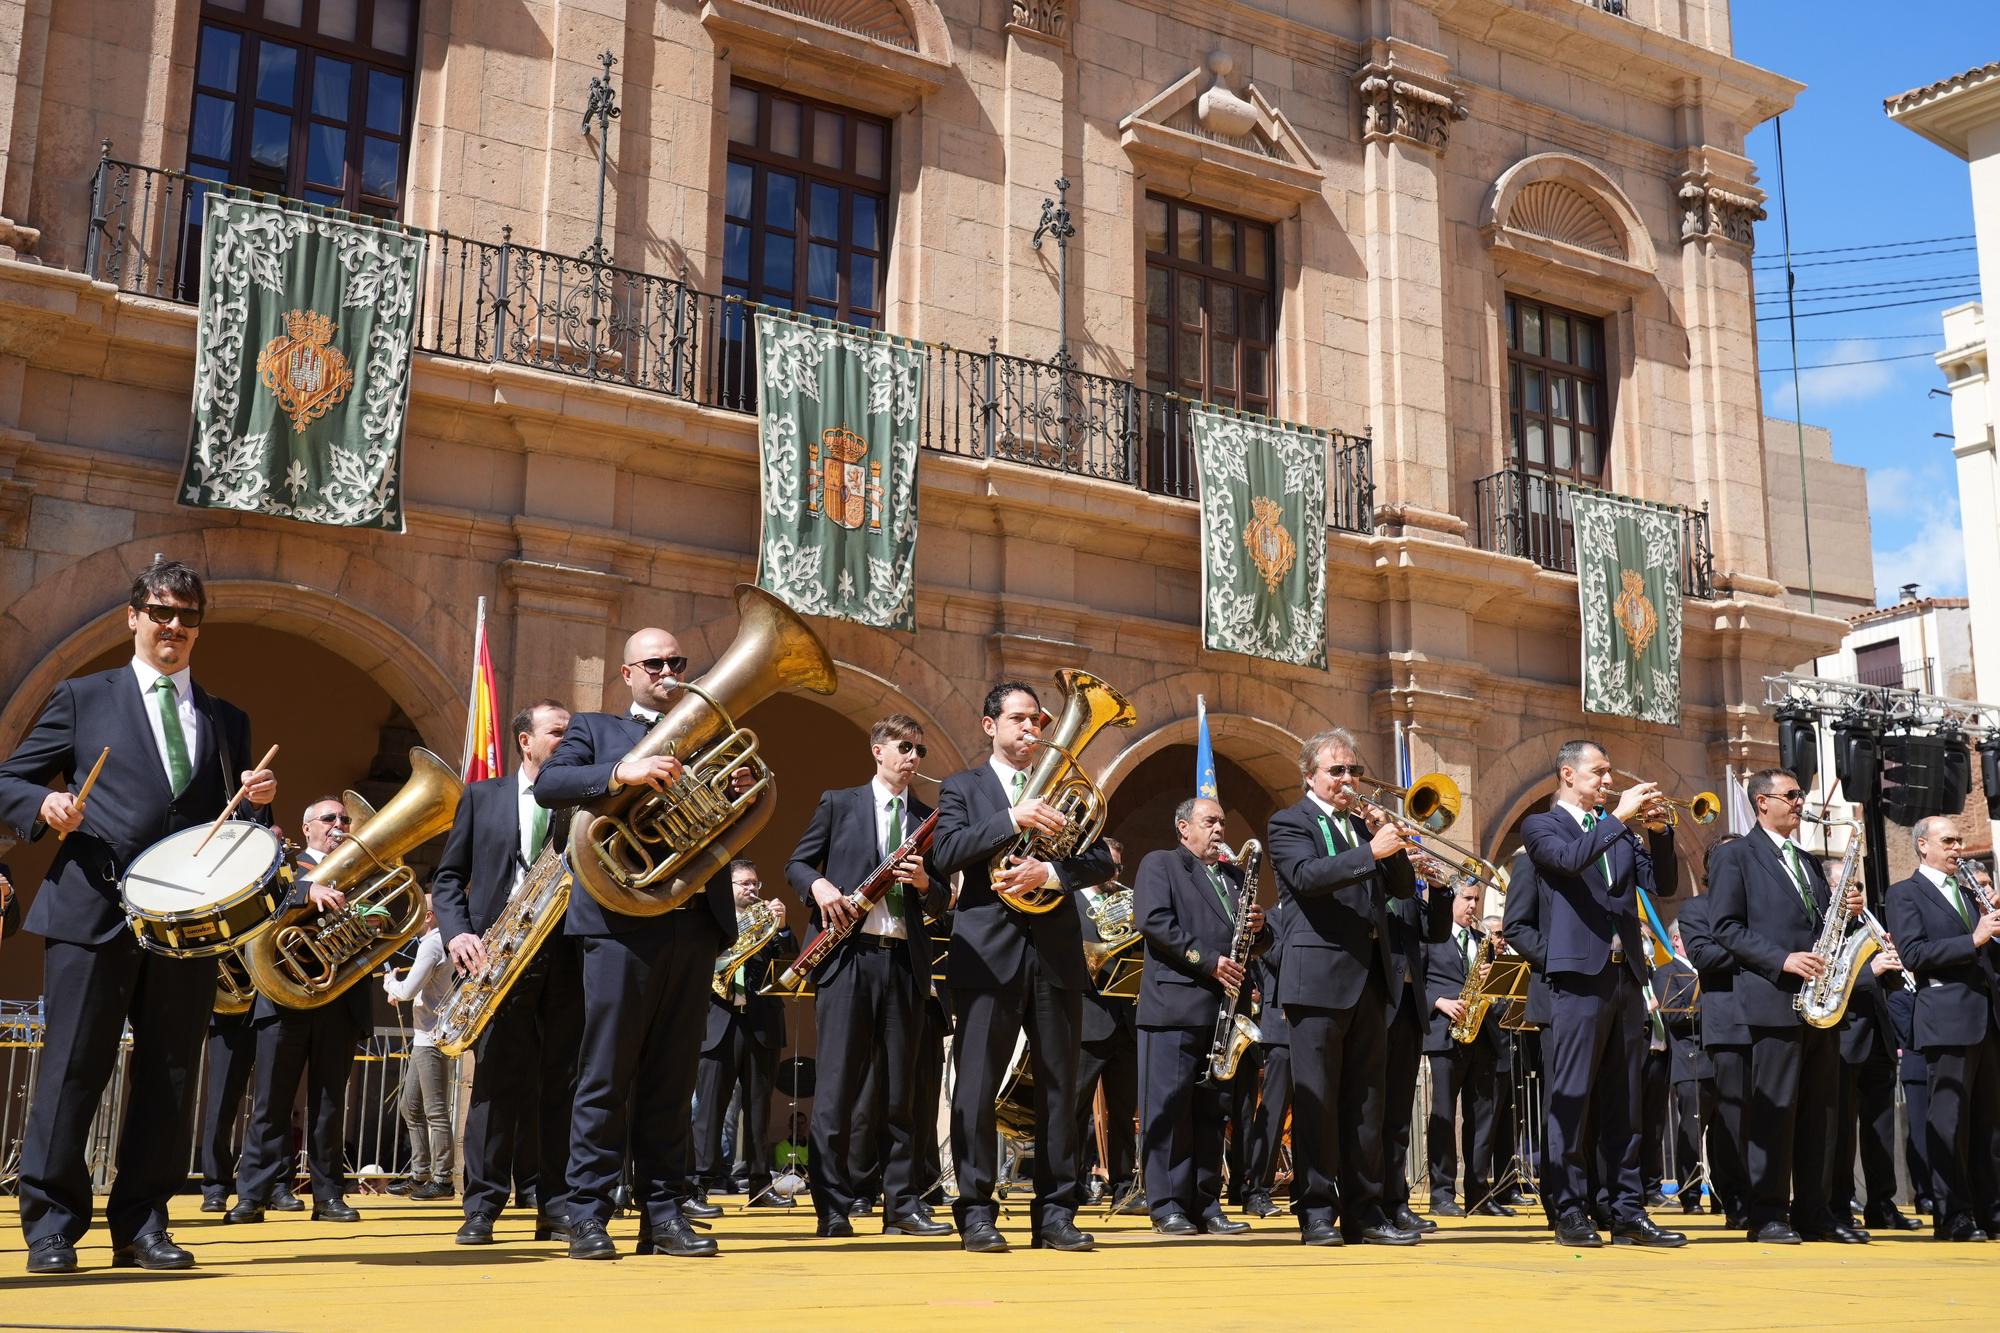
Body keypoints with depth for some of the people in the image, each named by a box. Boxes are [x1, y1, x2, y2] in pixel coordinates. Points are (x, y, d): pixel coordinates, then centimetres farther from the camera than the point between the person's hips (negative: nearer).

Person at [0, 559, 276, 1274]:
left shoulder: (227, 720, 18)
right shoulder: (83, 698, 9)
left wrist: (258, 799, -1)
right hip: (92, 914, -3)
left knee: (168, 1080, 4)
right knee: (72, 1070, -3)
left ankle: (141, 1227, 12)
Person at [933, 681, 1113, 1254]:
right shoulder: (962, 788, 9)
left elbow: (1101, 861, 6)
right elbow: (945, 852, -9)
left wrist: (1050, 872, -13)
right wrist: (1013, 820, -19)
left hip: (1056, 950, 3)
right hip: (988, 950, -2)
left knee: (1058, 1083, 4)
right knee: (977, 1082, -4)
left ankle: (1055, 1211, 9)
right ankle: (976, 1212, 3)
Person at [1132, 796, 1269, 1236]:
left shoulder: (1234, 875, 24)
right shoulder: (1159, 865, 5)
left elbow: (1259, 938, 24)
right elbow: (1153, 920, -11)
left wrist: (1259, 927, -1)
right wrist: (1208, 961, -16)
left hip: (1225, 1008, 6)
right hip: (1175, 1005, -6)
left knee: (1212, 1109, 7)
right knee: (1170, 1106, -5)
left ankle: (1206, 1204, 11)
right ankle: (1167, 1206, -2)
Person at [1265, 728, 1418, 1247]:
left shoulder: (1363, 825, 20)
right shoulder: (1289, 824, 1)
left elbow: (1403, 887, 14)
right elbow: (1307, 875, -18)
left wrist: (1394, 845, -4)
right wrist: (1370, 853, -25)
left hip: (1370, 978, 6)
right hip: (1320, 978, -6)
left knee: (1365, 1100, 8)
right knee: (1316, 1100, -3)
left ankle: (1363, 1209, 12)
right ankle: (1316, 1211, 2)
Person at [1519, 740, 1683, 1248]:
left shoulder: (1619, 832, 20)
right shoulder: (1542, 825, 3)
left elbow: (1662, 884, 11)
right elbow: (1571, 858, -18)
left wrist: (1658, 829, -1)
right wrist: (1620, 816, -16)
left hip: (1626, 977, 6)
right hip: (1579, 977, -6)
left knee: (1623, 1102, 7)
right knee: (1571, 1099, -5)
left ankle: (1627, 1212, 10)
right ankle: (1570, 1213, -1)